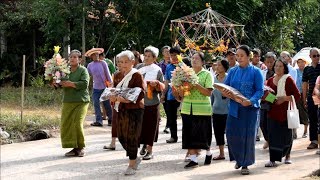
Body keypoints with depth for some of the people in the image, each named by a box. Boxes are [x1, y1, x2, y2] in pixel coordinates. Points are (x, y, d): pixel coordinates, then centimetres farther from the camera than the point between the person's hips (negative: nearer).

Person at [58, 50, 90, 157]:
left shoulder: (83, 70, -2)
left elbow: (85, 83, -15)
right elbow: (61, 84, 20)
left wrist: (71, 84, -17)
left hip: (81, 101, -5)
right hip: (67, 102, 5)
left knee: (77, 124, -12)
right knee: (66, 125, -1)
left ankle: (80, 148, 4)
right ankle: (75, 148, 10)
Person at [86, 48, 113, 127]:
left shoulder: (103, 63, -4)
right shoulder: (90, 65, 6)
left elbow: (108, 74, -4)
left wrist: (110, 83, -7)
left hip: (104, 87, -3)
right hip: (96, 88, 3)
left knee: (107, 104, 3)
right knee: (96, 104, -2)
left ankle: (110, 119, 15)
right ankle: (98, 121, -1)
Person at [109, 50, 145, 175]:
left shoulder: (137, 75, -8)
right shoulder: (118, 76, 13)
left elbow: (141, 94, -16)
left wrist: (126, 99, -26)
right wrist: (113, 97, -5)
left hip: (134, 109, -7)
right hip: (121, 109, 7)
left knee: (131, 137, -3)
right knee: (121, 136, 8)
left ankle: (132, 165, 9)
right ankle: (135, 158, 29)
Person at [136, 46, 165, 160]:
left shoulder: (157, 70, 0)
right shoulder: (139, 67, 6)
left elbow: (162, 88, 0)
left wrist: (157, 83, -19)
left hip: (152, 103, -3)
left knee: (151, 126, 1)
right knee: (140, 125, 7)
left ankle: (149, 150, 8)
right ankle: (144, 144, 28)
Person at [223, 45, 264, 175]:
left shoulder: (255, 72, -2)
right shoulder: (232, 71, 11)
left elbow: (260, 91, -7)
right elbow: (225, 87, 12)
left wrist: (251, 101, -24)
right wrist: (224, 93, -12)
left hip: (249, 108, -4)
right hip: (234, 108, 4)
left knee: (247, 135, -1)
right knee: (232, 134, 1)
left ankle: (245, 164, 11)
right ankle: (238, 159, 25)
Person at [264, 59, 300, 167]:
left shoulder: (288, 79, -3)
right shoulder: (270, 80, 10)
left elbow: (297, 96, -7)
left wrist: (284, 98, -17)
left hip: (285, 112, -3)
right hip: (273, 112, 3)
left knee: (286, 135, 8)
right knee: (273, 135, -4)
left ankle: (287, 156, 28)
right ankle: (273, 160, -4)